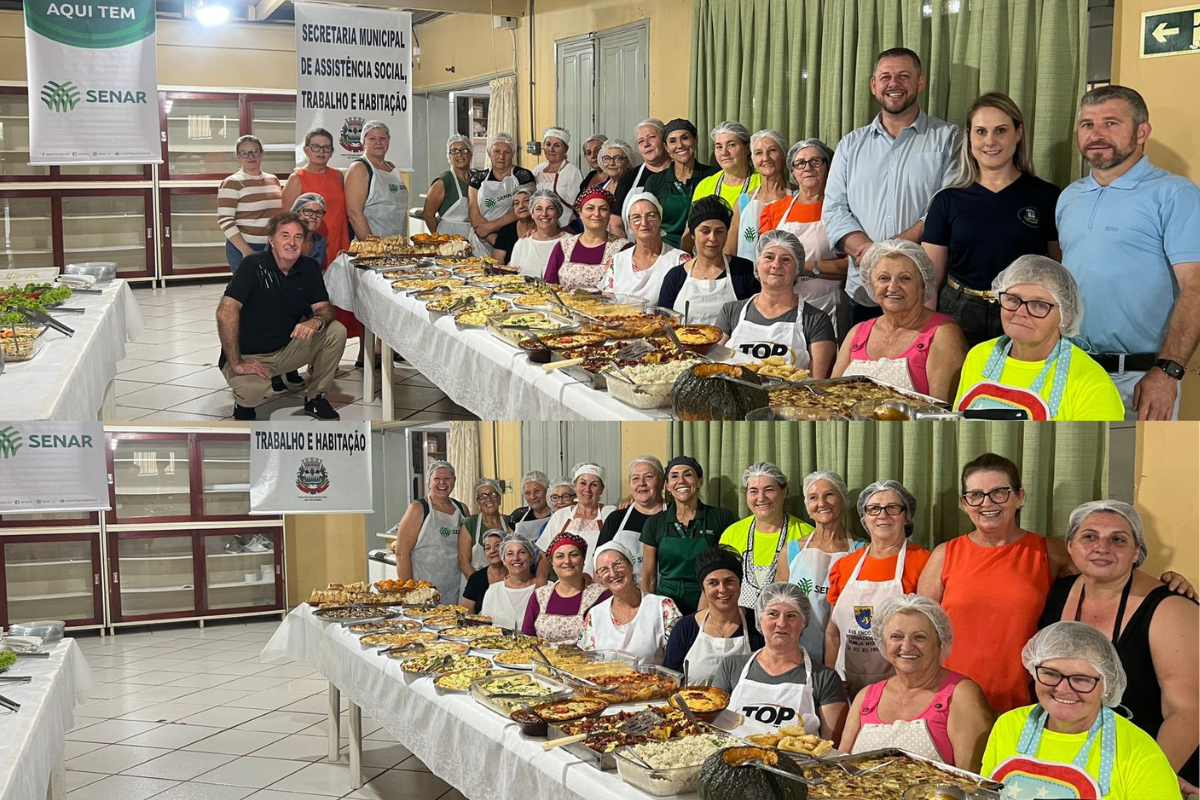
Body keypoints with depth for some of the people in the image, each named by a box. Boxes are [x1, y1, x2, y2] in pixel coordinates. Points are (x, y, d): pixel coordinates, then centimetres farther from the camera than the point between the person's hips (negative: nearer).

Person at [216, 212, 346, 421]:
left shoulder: (309, 267, -2)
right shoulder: (253, 266, -20)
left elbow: (325, 308, -1)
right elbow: (226, 312, -27)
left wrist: (316, 321, -28)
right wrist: (236, 363, -28)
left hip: (287, 348, 6)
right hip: (250, 356, -5)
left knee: (336, 331, -14)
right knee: (253, 390, -36)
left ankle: (315, 397, 6)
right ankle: (243, 403, 4)